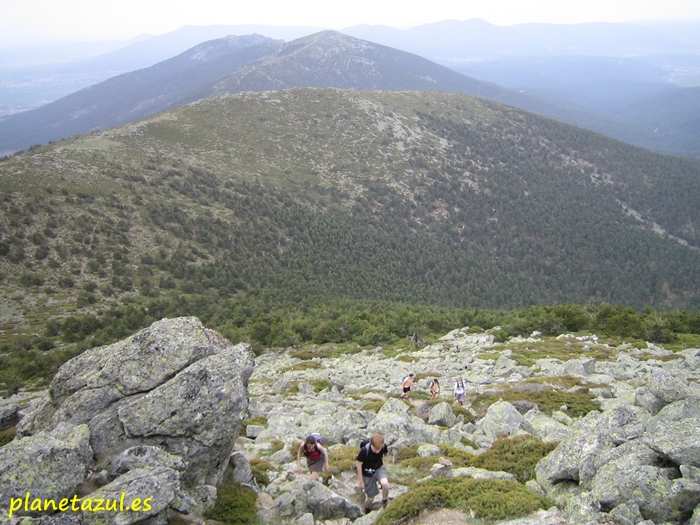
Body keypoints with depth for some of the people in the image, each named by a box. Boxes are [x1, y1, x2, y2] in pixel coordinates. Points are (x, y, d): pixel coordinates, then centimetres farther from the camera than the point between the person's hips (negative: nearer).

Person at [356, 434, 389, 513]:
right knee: (370, 498, 7)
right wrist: (361, 481, -9)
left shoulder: (384, 447, -21)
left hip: (379, 468, 2)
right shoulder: (364, 450, -31)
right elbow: (359, 465, -16)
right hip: (368, 473, -2)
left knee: (385, 483, -31)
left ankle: (384, 501, 0)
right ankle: (367, 511, 42)